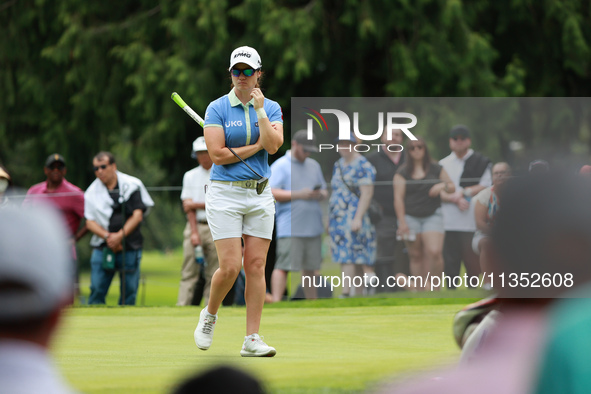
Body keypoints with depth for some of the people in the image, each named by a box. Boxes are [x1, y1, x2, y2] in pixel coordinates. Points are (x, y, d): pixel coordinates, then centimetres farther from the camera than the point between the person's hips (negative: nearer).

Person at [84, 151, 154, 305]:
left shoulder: (132, 185, 1)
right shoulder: (92, 192, 7)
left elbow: (137, 216, -3)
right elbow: (90, 221, 3)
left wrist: (119, 236, -13)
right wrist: (107, 236, -14)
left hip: (129, 247, -1)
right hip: (103, 247, 1)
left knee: (129, 289, -3)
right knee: (97, 289, -6)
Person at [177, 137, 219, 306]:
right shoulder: (190, 176, 13)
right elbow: (188, 206, 4)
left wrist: (196, 205, -3)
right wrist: (194, 232, -7)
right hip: (195, 225, 2)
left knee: (213, 274, -4)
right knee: (188, 272, -6)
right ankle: (182, 306, -11)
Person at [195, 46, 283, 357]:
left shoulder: (271, 108, 7)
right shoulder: (217, 108, -3)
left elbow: (273, 146, -10)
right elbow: (218, 154, -12)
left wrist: (260, 110, -14)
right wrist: (256, 146, -8)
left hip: (260, 194, 3)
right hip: (225, 193, -3)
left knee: (256, 266, -2)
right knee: (230, 267, -11)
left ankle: (252, 340, 0)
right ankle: (209, 314, 18)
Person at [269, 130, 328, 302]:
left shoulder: (314, 165, 21)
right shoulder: (280, 166, -1)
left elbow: (324, 191, 25)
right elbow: (272, 193, -10)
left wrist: (320, 195, 0)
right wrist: (298, 195, -18)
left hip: (313, 227, 6)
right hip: (290, 228, -6)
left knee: (311, 268, 9)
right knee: (283, 266, -14)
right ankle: (275, 303, -17)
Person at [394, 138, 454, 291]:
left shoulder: (436, 169, 8)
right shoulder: (402, 173, 4)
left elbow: (452, 187, 16)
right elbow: (398, 198, -1)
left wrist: (443, 186, -8)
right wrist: (402, 222, -9)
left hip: (432, 216, 0)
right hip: (410, 217, 0)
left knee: (434, 252, -17)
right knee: (416, 256, 3)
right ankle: (420, 290, 7)